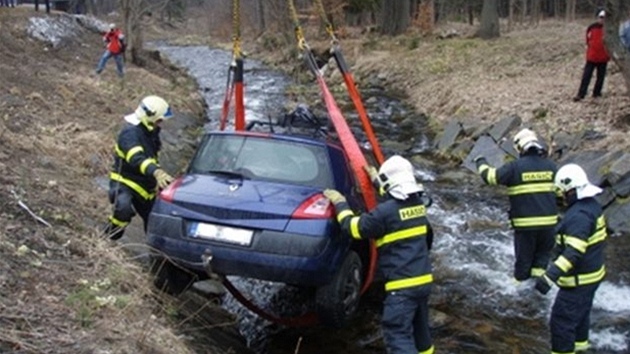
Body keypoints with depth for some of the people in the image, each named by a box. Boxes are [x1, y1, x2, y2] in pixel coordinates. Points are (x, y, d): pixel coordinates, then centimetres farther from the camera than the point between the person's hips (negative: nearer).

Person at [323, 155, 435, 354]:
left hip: (403, 284, -8)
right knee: (419, 328, 25)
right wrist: (376, 180, 41)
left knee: (397, 334, -7)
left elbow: (354, 227, -7)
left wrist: (340, 203, 7)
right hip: (423, 279, 8)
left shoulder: (386, 211, -17)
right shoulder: (417, 204, 7)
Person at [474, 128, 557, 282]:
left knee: (524, 259, 12)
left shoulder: (515, 167, -10)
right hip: (548, 221, 3)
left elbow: (490, 176, -2)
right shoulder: (550, 165, 3)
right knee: (543, 254, 20)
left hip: (525, 223, -2)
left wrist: (480, 162, 15)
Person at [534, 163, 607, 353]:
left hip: (579, 280, -11)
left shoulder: (579, 215, -29)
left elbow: (573, 252, -38)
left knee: (562, 320, -2)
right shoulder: (592, 205, 4)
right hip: (592, 273, 11)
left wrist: (550, 275, -45)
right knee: (581, 310, 30)